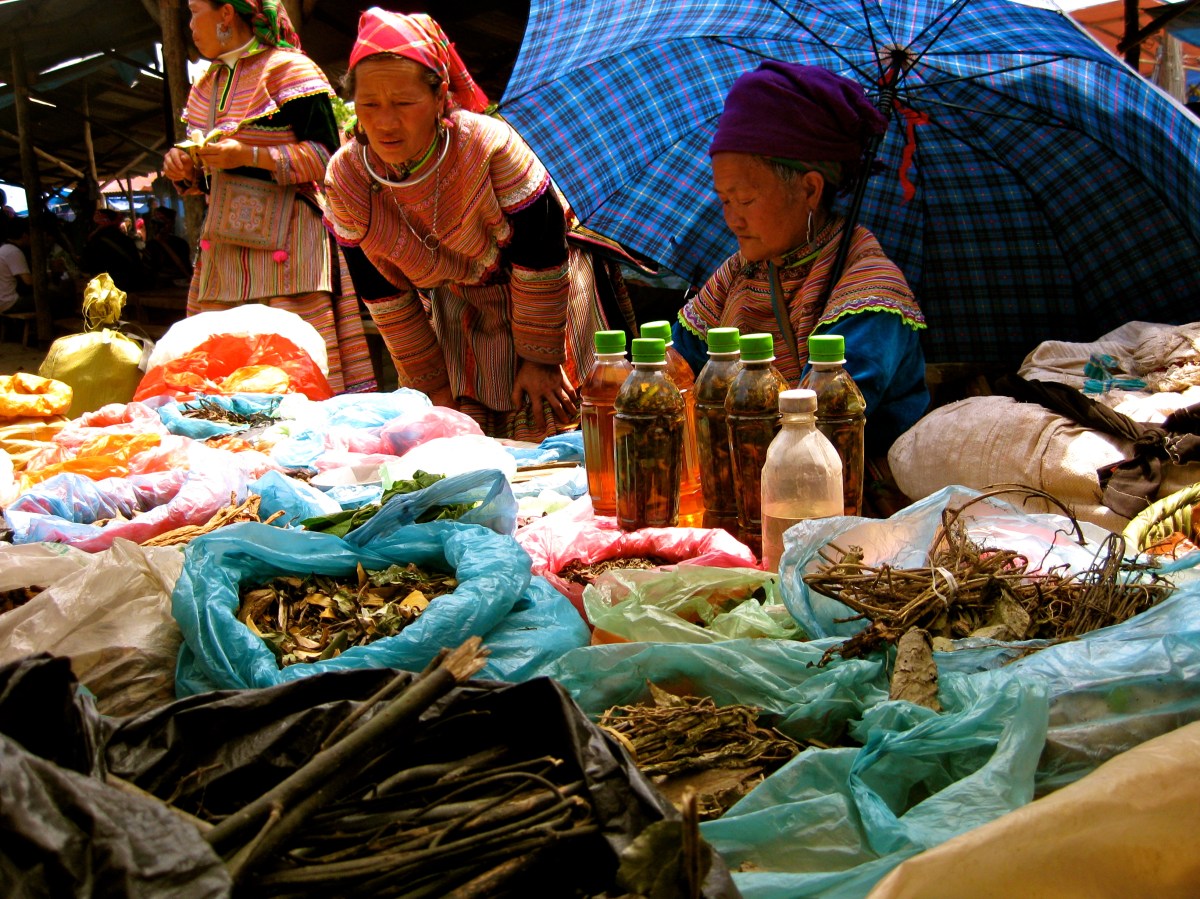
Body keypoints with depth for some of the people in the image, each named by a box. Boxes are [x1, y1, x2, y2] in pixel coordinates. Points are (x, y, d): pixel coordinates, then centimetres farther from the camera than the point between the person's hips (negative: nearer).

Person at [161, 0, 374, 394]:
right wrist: (184, 169, 4)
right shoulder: (207, 84, 21)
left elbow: (327, 155, -10)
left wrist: (249, 156, -17)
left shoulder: (287, 68, -3)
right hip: (225, 240, 7)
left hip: (285, 238, -7)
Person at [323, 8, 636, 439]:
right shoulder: (345, 179, -17)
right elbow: (384, 296, -7)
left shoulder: (491, 147, -30)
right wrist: (431, 385, -3)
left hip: (547, 300, -3)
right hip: (460, 318, 4)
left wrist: (538, 358, -14)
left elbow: (540, 261, -20)